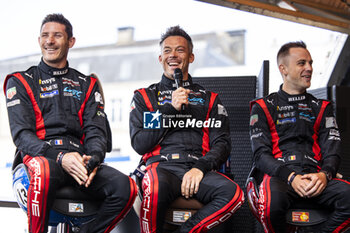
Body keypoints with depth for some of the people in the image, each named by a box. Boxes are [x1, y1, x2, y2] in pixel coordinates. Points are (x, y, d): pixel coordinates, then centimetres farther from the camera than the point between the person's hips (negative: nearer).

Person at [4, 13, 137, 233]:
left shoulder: (87, 85, 22)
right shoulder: (21, 82, 14)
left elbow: (96, 130, 12)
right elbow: (22, 134, 1)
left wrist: (93, 158, -13)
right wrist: (60, 157, -18)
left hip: (80, 159, 3)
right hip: (40, 157, -3)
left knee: (126, 187, -25)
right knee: (44, 171, -40)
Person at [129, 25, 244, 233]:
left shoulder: (209, 99, 22)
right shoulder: (145, 97, 19)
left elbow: (222, 144, 11)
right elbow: (139, 144, 7)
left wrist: (200, 167, -10)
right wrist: (170, 109, -1)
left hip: (197, 168, 2)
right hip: (161, 166, -1)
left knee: (234, 193, -31)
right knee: (156, 186, -39)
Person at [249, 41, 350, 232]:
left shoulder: (322, 108, 23)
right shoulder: (263, 107, 13)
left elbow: (332, 151, 14)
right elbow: (261, 155, 3)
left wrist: (324, 174, -10)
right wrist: (291, 177, -15)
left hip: (315, 177, 3)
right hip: (279, 175, -2)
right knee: (272, 203, -38)